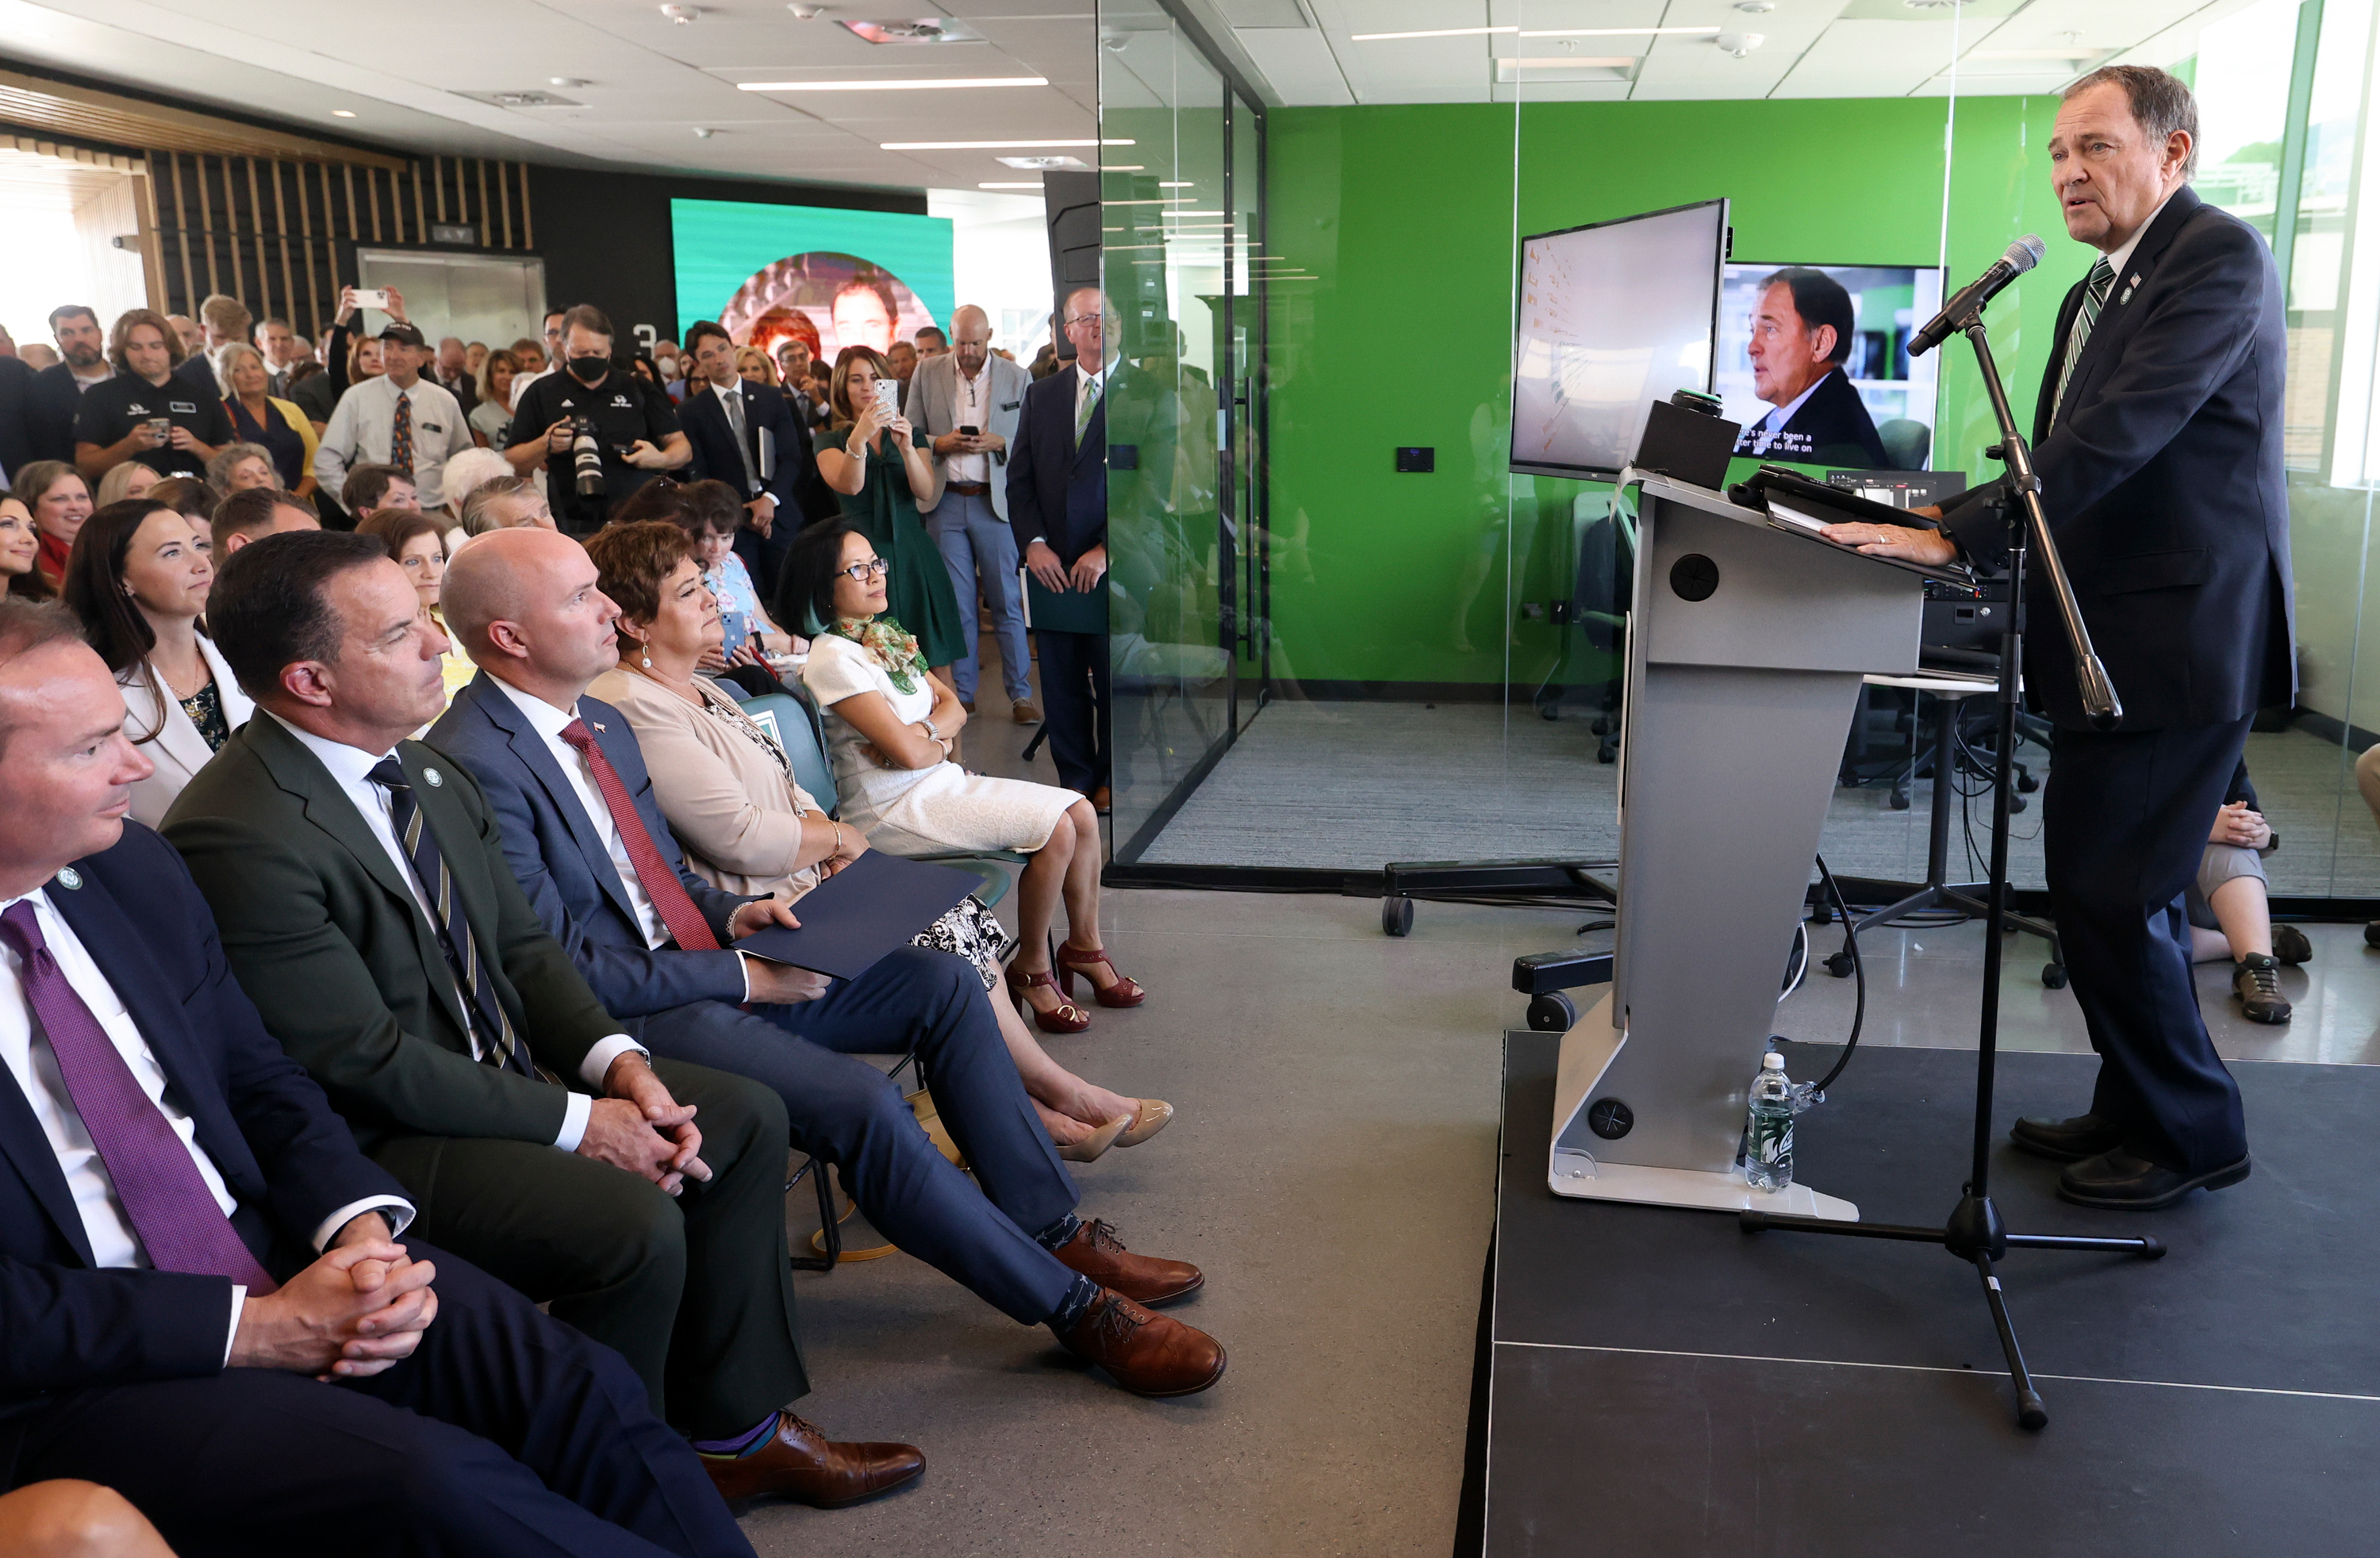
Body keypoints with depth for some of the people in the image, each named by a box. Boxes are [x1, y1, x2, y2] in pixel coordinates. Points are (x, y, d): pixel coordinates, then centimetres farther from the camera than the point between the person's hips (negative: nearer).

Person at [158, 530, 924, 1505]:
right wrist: (577, 1124, -19)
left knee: (746, 1117, 3)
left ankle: (729, 1425, 15)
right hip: (380, 1143, -9)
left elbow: (522, 946, 10)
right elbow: (369, 1063, -23)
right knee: (633, 1222, -27)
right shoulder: (237, 839, -24)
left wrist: (617, 1063, -7)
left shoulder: (421, 770, 4)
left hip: (505, 1073, 9)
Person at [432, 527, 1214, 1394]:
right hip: (627, 1014, -10)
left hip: (701, 961, 10)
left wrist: (732, 915, 1)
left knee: (942, 984, 0)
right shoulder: (475, 764, -19)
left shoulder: (602, 721, 10)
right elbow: (565, 965, -20)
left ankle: (1055, 1231, 7)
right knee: (859, 1103, -27)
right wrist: (741, 977, -16)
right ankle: (1076, 1307, -12)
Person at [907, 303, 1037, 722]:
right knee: (956, 603, 5)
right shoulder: (927, 373, 8)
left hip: (996, 500, -1)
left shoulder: (1017, 378, 4)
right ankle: (961, 693, 13)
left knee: (1007, 601, -1)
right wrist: (940, 444, -10)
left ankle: (1021, 694, 5)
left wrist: (1000, 444, -13)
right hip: (945, 501, 1)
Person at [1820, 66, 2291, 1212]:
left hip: (2178, 637, -10)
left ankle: (2193, 1136, 11)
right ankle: (2136, 1107, 30)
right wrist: (1947, 511, 4)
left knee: (2107, 892, -6)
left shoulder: (2218, 256, -13)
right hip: (2115, 640, 10)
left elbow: (2117, 434, -24)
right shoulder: (2097, 292, 17)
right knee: (2118, 885, 16)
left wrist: (1957, 539, -27)